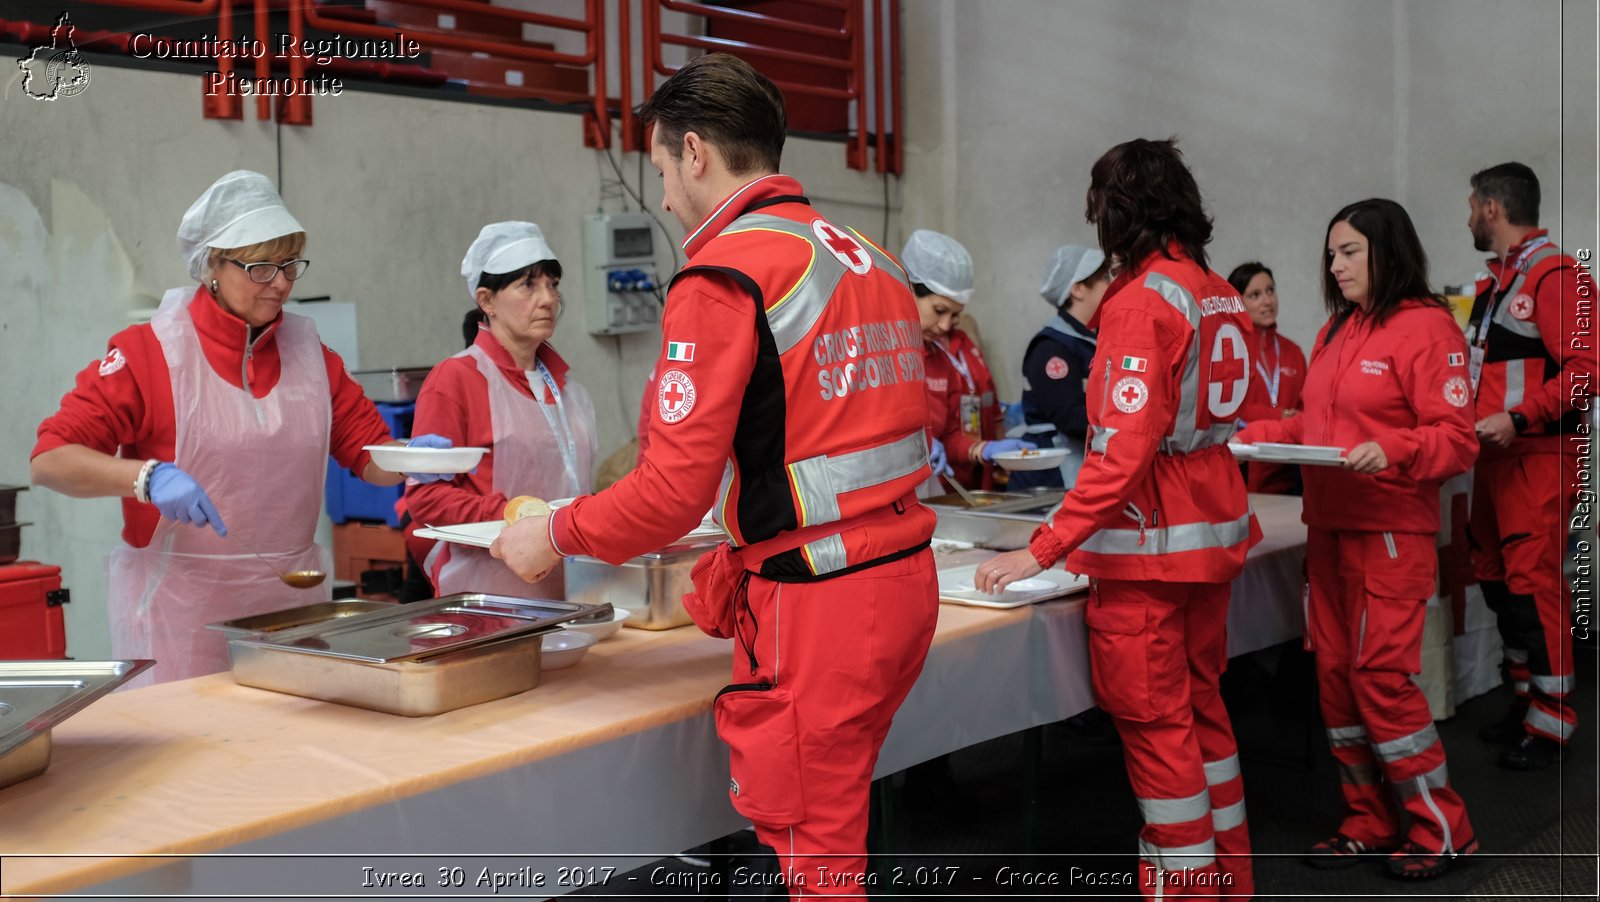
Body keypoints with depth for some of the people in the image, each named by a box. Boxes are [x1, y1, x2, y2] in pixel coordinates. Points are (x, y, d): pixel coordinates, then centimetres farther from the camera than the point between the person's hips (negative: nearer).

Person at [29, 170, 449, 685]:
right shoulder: (150, 352, -5)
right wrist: (148, 477, -26)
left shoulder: (309, 352, 9)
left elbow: (367, 453, 10)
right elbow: (50, 460, -10)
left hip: (291, 603, 4)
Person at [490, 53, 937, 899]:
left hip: (816, 607, -8)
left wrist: (554, 536, 1)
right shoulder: (870, 259, 12)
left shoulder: (722, 278, -13)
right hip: (904, 577, 8)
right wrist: (734, 568, 20)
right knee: (841, 819, 20)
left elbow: (675, 489, -15)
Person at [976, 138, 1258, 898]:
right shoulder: (1222, 297, 7)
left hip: (1149, 547, -9)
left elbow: (1126, 449, -23)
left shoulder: (1143, 300, -17)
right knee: (1201, 705, 20)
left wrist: (1043, 551, -22)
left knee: (1156, 724, 2)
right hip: (1214, 533, 9)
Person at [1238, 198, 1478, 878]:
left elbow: (1456, 439, -13)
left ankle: (1441, 830, 8)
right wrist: (1256, 435, 10)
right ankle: (1369, 824, 20)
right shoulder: (1336, 331, 15)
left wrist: (1391, 451, -29)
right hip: (1329, 527, 8)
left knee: (1380, 675, -8)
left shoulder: (1426, 327, -8)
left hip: (1390, 531, -8)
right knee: (1335, 672, 8)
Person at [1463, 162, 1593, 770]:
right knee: (1496, 578, 12)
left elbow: (1584, 369, -19)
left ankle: (1551, 722, 3)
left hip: (1539, 456, -9)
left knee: (1532, 584, -7)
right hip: (1496, 454, 9)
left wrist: (1518, 420, -23)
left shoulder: (1553, 275, -13)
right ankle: (1527, 701, 24)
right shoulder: (1495, 282, 16)